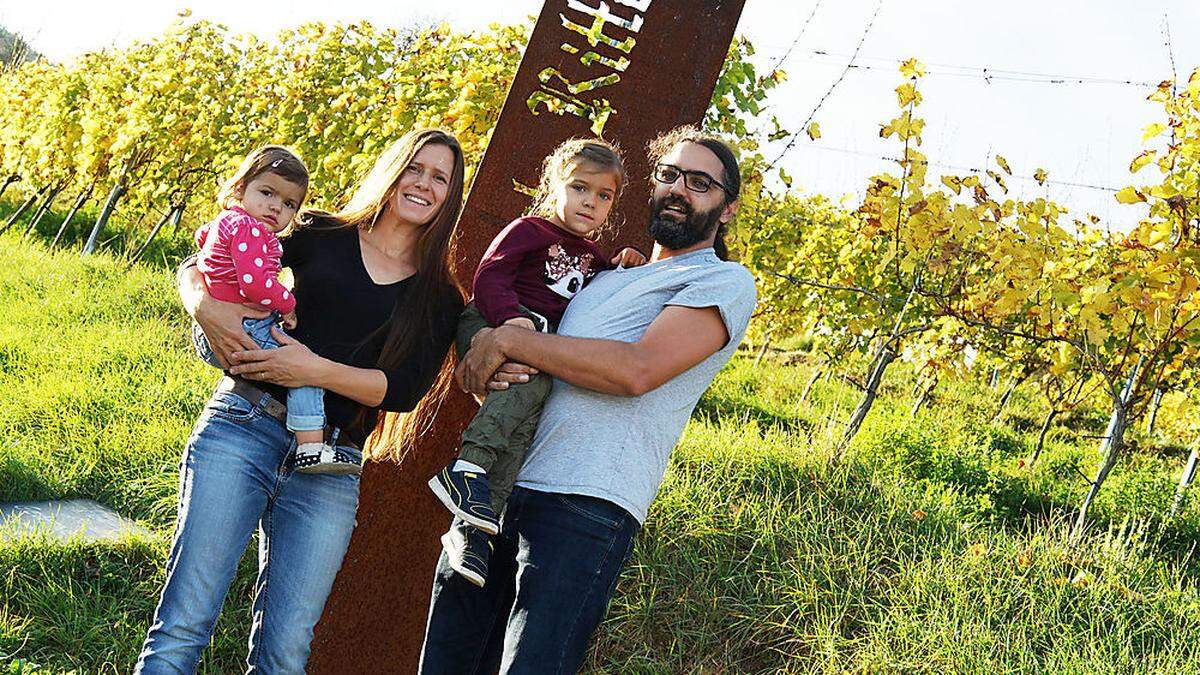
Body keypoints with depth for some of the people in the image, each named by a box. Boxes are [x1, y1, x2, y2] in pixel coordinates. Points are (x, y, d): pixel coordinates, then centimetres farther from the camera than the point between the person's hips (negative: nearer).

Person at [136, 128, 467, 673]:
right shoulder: (320, 236, 11)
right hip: (242, 428, -1)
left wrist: (318, 370, -13)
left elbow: (406, 388, -1)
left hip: (329, 470, 1)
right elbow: (195, 268, 14)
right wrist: (205, 306, -8)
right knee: (183, 624, -6)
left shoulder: (440, 300, 13)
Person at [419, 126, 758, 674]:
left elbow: (637, 369, -12)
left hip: (586, 509, -6)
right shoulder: (604, 280, 27)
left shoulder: (726, 283, 4)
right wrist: (492, 364, 1)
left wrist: (509, 342, -7)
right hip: (499, 489, 7)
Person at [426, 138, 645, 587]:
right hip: (490, 327, -5)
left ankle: (471, 527, -27)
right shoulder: (530, 230, 6)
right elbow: (489, 275, -5)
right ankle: (467, 466, -40)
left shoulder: (592, 258, 28)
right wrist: (512, 317, -23)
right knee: (535, 374, -37)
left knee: (523, 425, -21)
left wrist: (629, 267, 19)